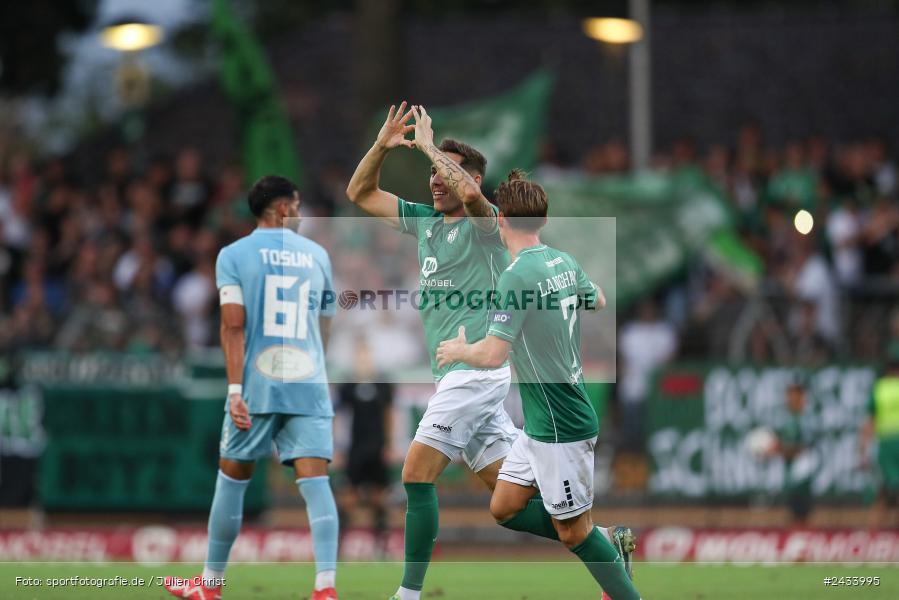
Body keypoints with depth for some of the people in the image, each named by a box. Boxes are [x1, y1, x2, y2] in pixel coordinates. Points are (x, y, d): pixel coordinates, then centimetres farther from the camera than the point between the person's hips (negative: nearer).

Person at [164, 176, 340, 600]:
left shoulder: (234, 255, 2)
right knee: (314, 480, -5)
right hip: (309, 387, 2)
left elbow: (233, 326, -8)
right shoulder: (317, 255, 12)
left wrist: (236, 389, -11)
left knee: (232, 479, 11)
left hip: (257, 388, -2)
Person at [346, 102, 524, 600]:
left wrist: (429, 146, -21)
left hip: (478, 368, -9)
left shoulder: (484, 223, -9)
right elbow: (360, 193, 19)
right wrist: (382, 145, 4)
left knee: (417, 472, -13)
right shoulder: (424, 220, 15)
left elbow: (468, 192, -33)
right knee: (505, 485, 8)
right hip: (458, 374, 9)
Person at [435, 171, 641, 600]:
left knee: (573, 532, 1)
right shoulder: (564, 262, 4)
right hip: (542, 424, 9)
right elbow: (598, 301, 26)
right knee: (504, 509, 15)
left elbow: (492, 355, -26)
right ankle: (609, 540, 19)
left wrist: (458, 351, -5)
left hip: (560, 428, -9)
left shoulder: (517, 275, -22)